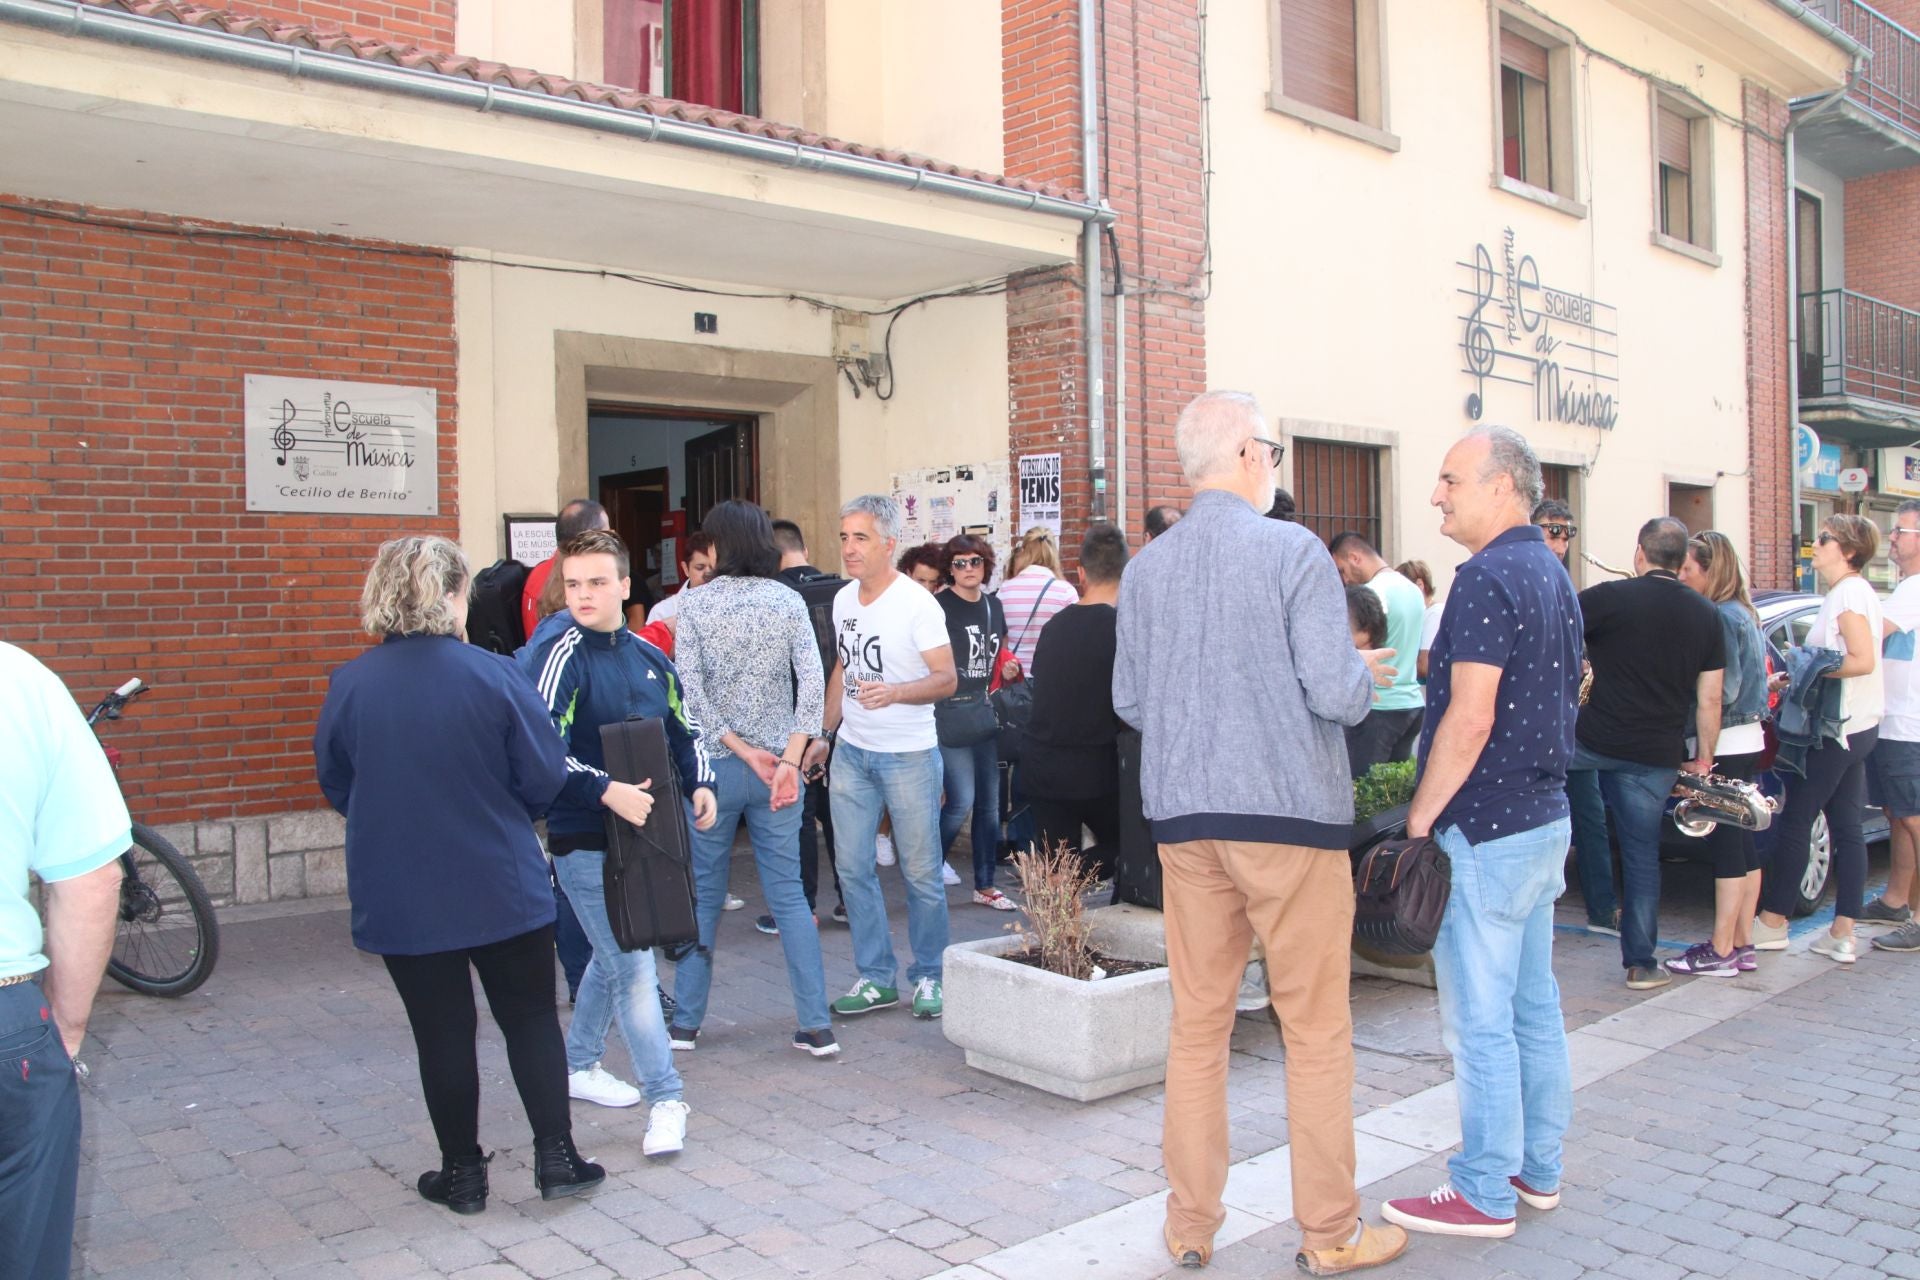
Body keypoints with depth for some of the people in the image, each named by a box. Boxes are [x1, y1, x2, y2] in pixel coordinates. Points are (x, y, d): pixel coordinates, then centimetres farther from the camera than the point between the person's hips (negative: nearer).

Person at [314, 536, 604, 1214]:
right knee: (532, 1019, 14)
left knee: (442, 1032, 13)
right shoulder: (494, 675, -14)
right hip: (503, 886, -1)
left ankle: (462, 1172, 24)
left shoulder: (348, 684, -7)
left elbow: (335, 783, 4)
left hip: (399, 897, 2)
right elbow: (544, 776, -10)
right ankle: (556, 1157, 18)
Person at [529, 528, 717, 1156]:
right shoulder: (563, 657, -12)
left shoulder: (650, 657, 7)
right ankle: (665, 1100, 3)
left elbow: (684, 731, 17)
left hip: (643, 832, 7)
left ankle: (579, 1064, 39)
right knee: (633, 969, -5)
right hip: (586, 841, -7)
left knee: (612, 957, 20)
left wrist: (700, 784, 1)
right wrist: (607, 792, -30)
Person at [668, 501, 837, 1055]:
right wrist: (788, 760, -11)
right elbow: (813, 684, -9)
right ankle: (817, 1026, 6)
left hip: (714, 765, -1)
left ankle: (686, 1020, 20)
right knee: (789, 894, 7)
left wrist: (744, 751, -10)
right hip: (776, 766, 2)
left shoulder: (696, 605, -5)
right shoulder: (788, 601, 0)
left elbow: (690, 693, -12)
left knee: (703, 895, 11)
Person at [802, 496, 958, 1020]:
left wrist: (893, 692, -31)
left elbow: (947, 679, -15)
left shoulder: (916, 603, -13)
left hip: (909, 755, -6)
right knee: (852, 867, 7)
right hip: (851, 751, 6)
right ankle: (877, 977, 20)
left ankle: (928, 976, 20)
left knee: (921, 873, 2)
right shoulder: (843, 599, 7)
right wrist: (825, 734, 18)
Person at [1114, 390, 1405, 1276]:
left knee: (1197, 1024, 13)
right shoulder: (1293, 550, -10)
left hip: (1182, 817, 5)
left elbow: (1128, 702, 9)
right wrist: (1367, 674, 7)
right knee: (1315, 1029, 7)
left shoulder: (1145, 567, 4)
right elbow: (1336, 693, -15)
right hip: (1289, 813, -4)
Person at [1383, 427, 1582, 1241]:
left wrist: (1421, 816, -16)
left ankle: (1484, 1194, 9)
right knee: (1534, 1004, 17)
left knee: (1480, 1017, -1)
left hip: (1486, 829, -10)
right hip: (1546, 815, 10)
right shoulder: (1553, 576, 13)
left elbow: (1470, 720, -23)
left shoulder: (1487, 578, -17)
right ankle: (1539, 1169, 28)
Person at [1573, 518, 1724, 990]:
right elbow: (1709, 700, 6)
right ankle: (1640, 964, 16)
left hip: (1593, 739, -4)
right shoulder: (1707, 615, 5)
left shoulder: (1610, 597, -10)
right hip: (1657, 757, 4)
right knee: (1642, 856, 11)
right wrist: (1703, 759, 15)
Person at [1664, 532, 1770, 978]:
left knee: (1727, 844, -6)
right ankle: (1742, 943, 19)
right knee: (1742, 843, 12)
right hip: (1748, 739, 10)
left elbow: (1722, 690, -20)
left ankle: (1721, 952, -1)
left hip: (1725, 744, -10)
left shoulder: (1721, 617, -16)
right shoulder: (1743, 613, 14)